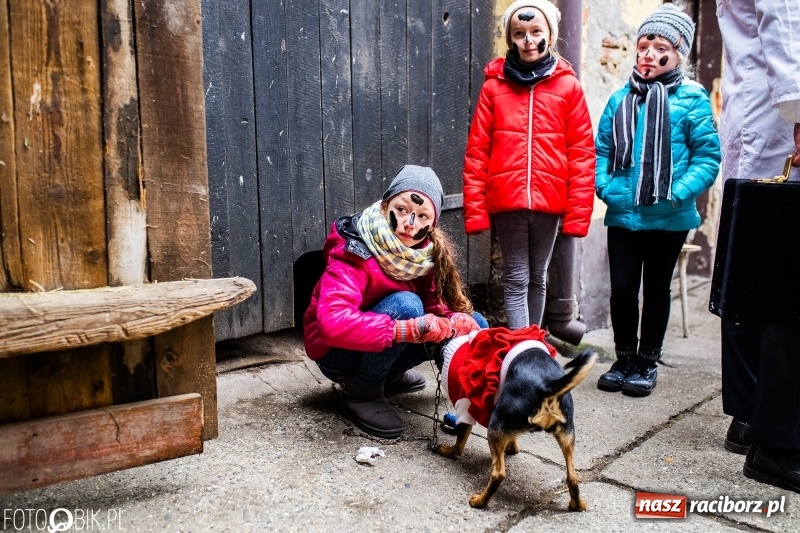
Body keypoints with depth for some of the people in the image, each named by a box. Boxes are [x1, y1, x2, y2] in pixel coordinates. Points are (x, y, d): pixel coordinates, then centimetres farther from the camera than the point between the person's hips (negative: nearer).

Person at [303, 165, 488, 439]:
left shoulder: (429, 251, -11)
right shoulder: (354, 253, -29)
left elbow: (437, 305, -7)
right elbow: (333, 322, -42)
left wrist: (457, 323, -30)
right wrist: (410, 329, -46)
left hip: (386, 343, 7)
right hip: (337, 350, -7)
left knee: (475, 325, -5)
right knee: (406, 305, -32)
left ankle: (388, 373, 9)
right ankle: (363, 392, -14)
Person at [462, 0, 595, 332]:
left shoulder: (568, 86, 4)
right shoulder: (493, 86, 3)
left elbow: (582, 153, 1)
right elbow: (476, 151, 0)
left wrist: (578, 210, -6)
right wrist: (475, 209, -6)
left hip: (550, 201, 1)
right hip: (506, 200, -1)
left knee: (538, 277, 14)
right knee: (516, 278, 2)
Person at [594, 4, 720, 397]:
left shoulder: (691, 98, -5)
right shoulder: (620, 99, 5)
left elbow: (708, 156, -7)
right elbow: (601, 149, 8)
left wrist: (678, 193, -19)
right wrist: (604, 187, -7)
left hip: (669, 218, -2)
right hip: (622, 215, 3)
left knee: (656, 289, 12)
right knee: (622, 288, 4)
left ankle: (647, 363, 26)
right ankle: (624, 359, 23)